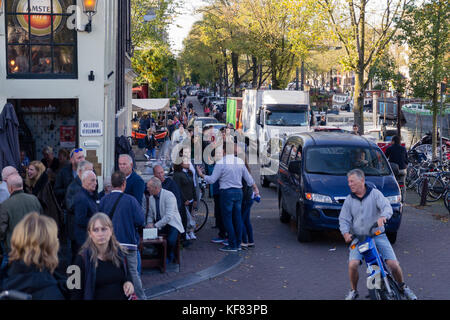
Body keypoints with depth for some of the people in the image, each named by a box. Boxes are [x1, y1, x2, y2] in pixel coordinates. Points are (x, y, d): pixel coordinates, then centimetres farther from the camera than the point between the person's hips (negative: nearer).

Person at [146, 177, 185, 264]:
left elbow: (169, 216, -22)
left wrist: (155, 225, -23)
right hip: (159, 225, 6)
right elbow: (150, 215, 16)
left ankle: (169, 257, -1)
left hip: (172, 224, -6)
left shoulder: (169, 195, -15)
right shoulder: (151, 198, 7)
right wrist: (150, 223, -6)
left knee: (170, 241, -33)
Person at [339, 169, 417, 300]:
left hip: (378, 235, -1)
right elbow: (344, 219, 4)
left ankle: (403, 287, 19)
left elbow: (387, 207, -15)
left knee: (393, 264, -9)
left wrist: (383, 217, -39)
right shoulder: (349, 200, 8)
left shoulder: (375, 194, 0)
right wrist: (346, 233, -17)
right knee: (353, 264, -21)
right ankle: (353, 291, 3)